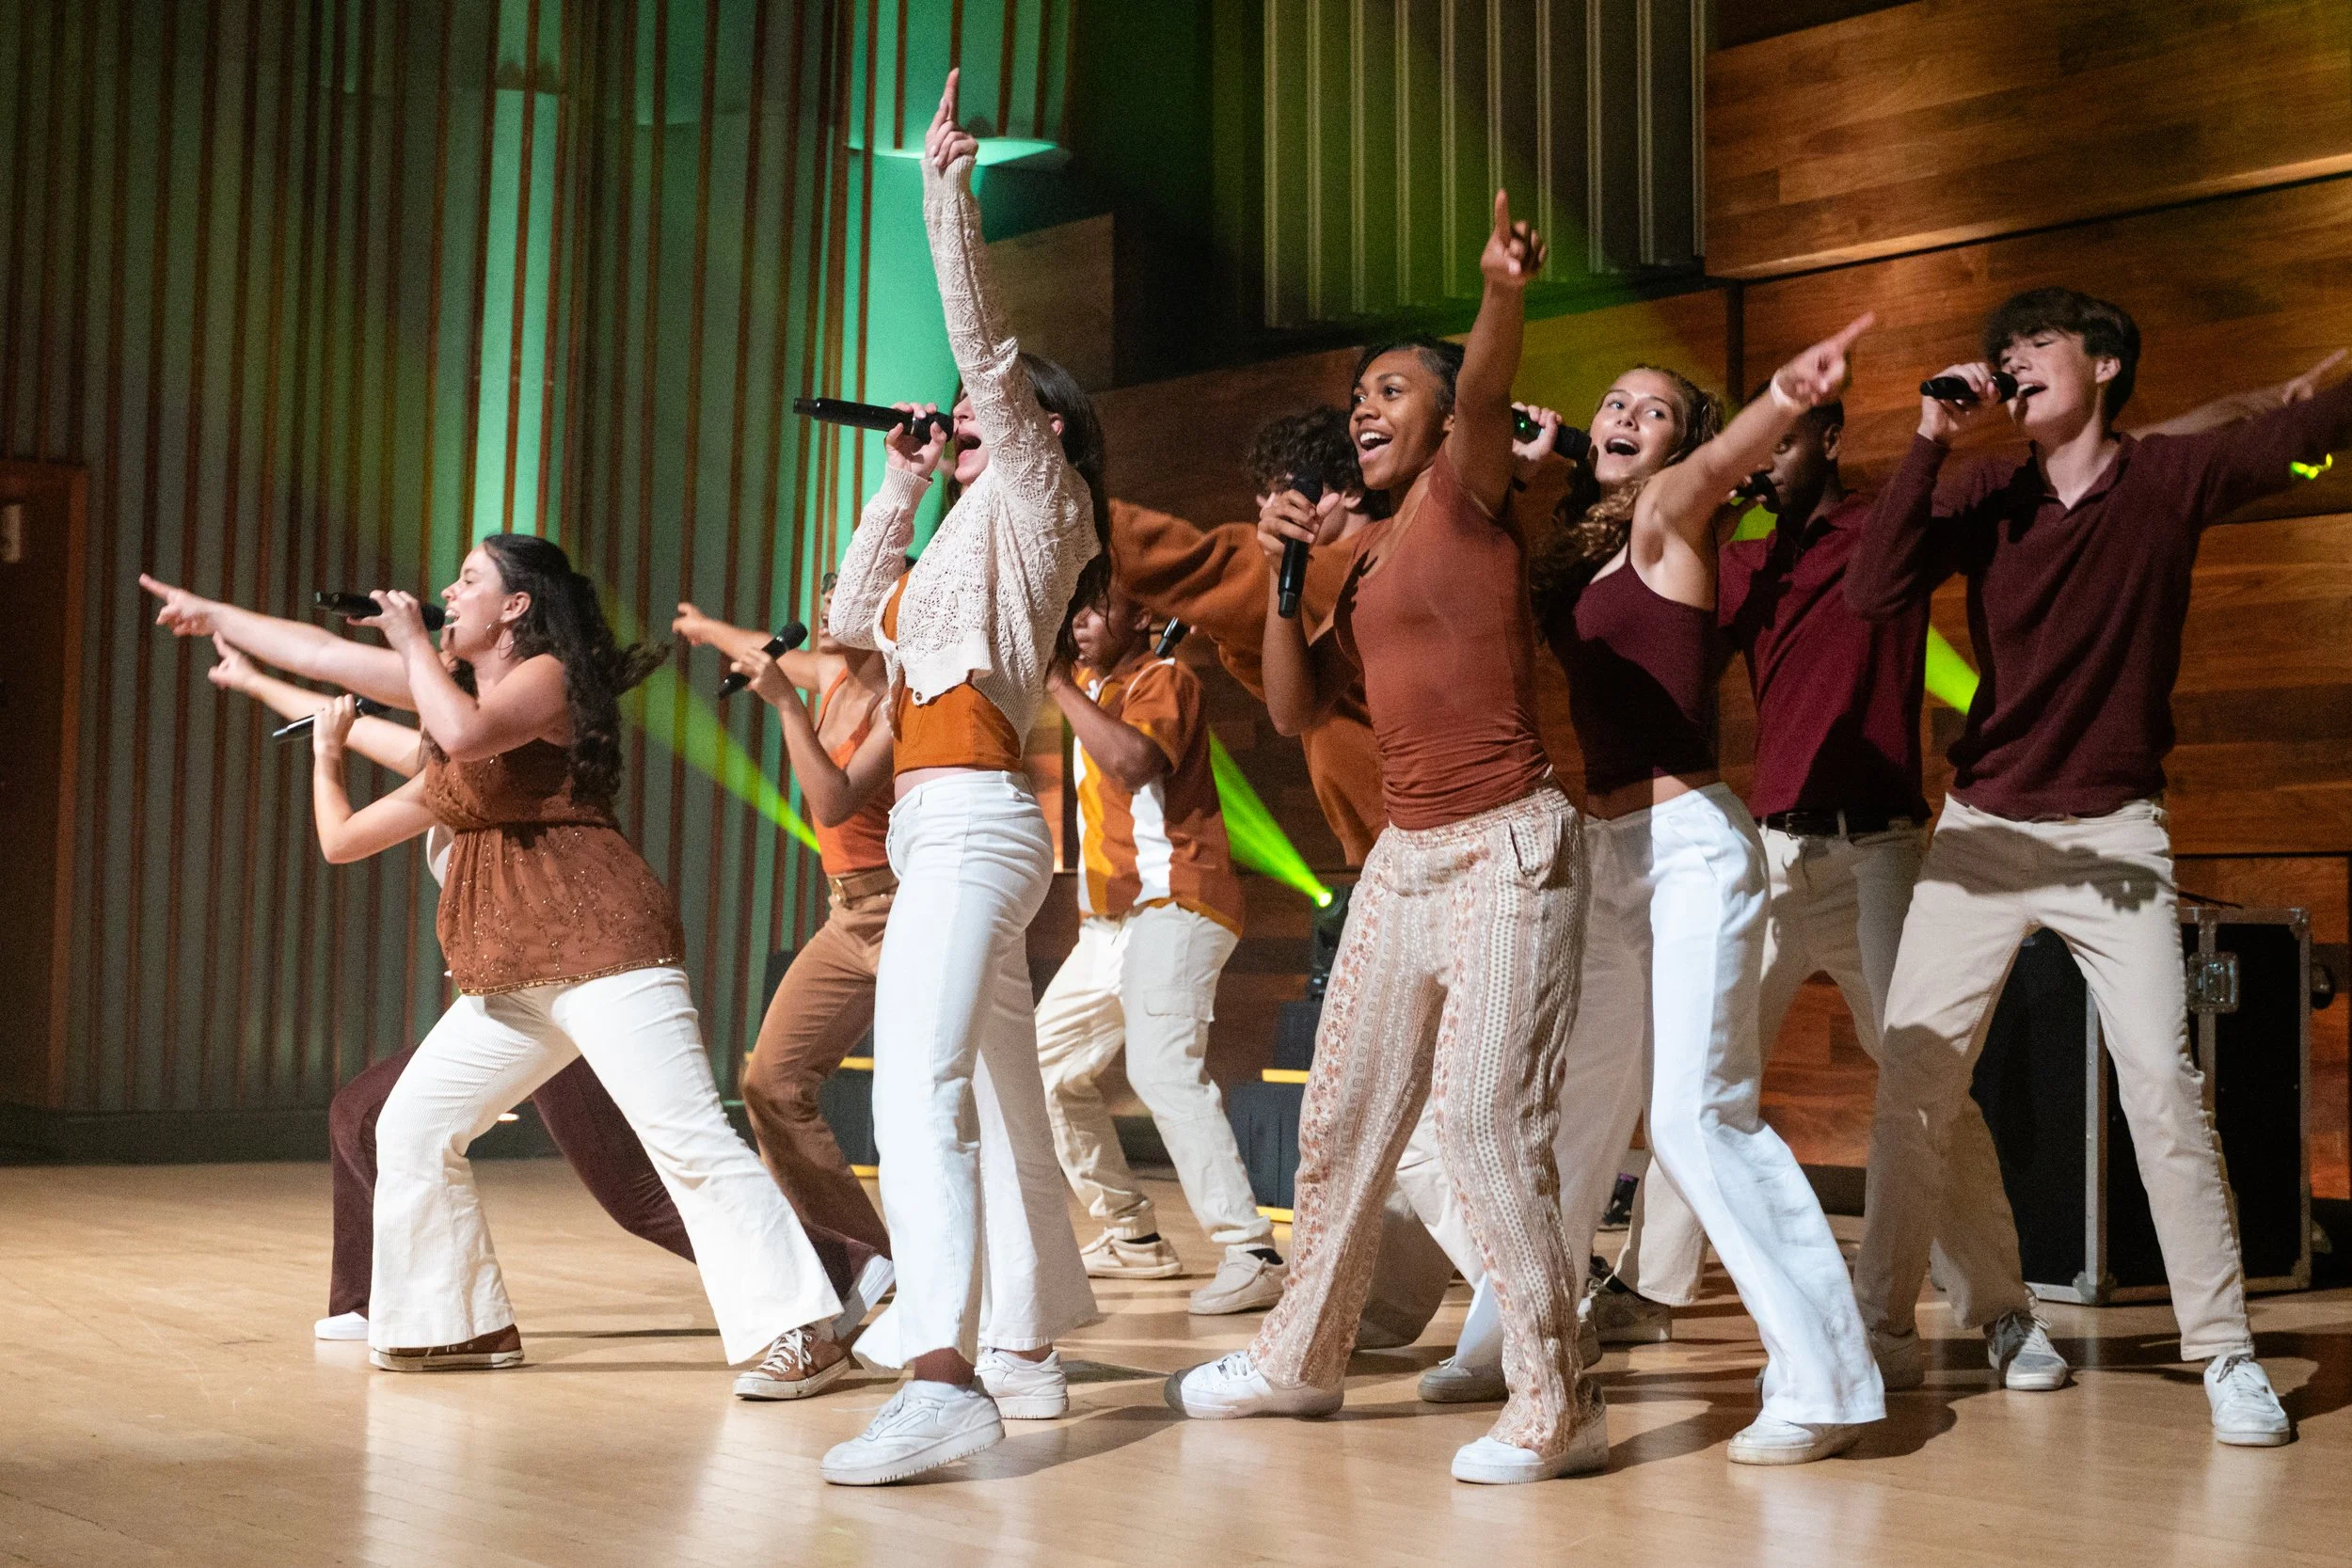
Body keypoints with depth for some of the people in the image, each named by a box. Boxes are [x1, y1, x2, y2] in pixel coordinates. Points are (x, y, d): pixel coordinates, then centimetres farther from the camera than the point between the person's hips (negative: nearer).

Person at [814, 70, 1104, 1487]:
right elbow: (855, 621, 29)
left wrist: (950, 194, -9)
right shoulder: (970, 534, 25)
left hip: (974, 820, -10)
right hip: (941, 826, 10)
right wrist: (901, 482, 24)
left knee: (918, 1085, -25)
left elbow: (990, 353, -10)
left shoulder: (1037, 502, 2)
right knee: (996, 1101, 14)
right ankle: (1028, 1350, 22)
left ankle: (944, 1375, -36)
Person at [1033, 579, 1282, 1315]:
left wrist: (1058, 686, -20)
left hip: (1172, 905, -10)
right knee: (1045, 1066, 12)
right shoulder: (1093, 686, 18)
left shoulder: (1163, 680, -7)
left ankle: (1251, 1254, -30)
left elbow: (1134, 761, -25)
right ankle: (1133, 1235, 19)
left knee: (1163, 1067, -26)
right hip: (1110, 920, 10)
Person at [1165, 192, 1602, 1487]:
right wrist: (1285, 573, 2)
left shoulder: (1468, 497, -5)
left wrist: (1502, 297, -47)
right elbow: (1294, 709, 14)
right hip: (1403, 852, 9)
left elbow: (1483, 396, -26)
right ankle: (1302, 1357, 31)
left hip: (1507, 847, -8)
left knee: (1485, 1115, -15)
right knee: (1343, 1114, 15)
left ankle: (1557, 1406, -6)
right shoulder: (1367, 554, 16)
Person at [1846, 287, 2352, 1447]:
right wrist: (1931, 441, -14)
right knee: (1911, 1078, 0)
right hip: (1983, 830, 2)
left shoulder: (2171, 478, -1)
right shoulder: (1984, 496, 2)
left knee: (2161, 1085, -10)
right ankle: (1883, 1319, 13)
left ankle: (2225, 1353, -1)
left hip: (2114, 834, -2)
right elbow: (1873, 593, -11)